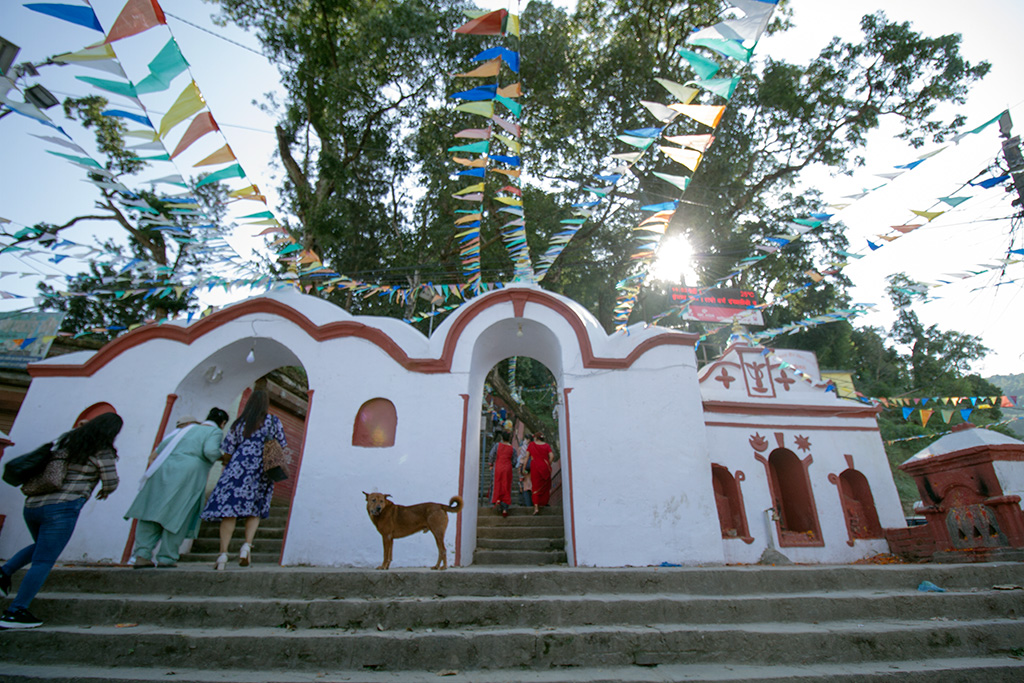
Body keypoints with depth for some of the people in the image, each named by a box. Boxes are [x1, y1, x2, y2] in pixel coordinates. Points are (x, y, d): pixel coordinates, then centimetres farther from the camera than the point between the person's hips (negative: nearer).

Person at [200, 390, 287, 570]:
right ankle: (247, 545, -5)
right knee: (255, 511, 12)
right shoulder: (273, 421, 7)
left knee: (229, 509, -1)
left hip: (239, 466, 0)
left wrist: (226, 462, 26)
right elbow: (283, 447, 6)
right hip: (262, 470, 0)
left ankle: (223, 552, -9)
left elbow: (227, 452, 8)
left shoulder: (239, 423, 10)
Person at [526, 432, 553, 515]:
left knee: (535, 487, 2)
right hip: (545, 468, 2)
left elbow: (527, 457, 1)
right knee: (545, 486, 20)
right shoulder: (546, 446, 6)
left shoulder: (531, 445, 4)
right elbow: (551, 456, -7)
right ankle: (544, 503, 29)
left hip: (535, 468, -1)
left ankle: (536, 507, -8)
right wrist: (548, 465, 5)